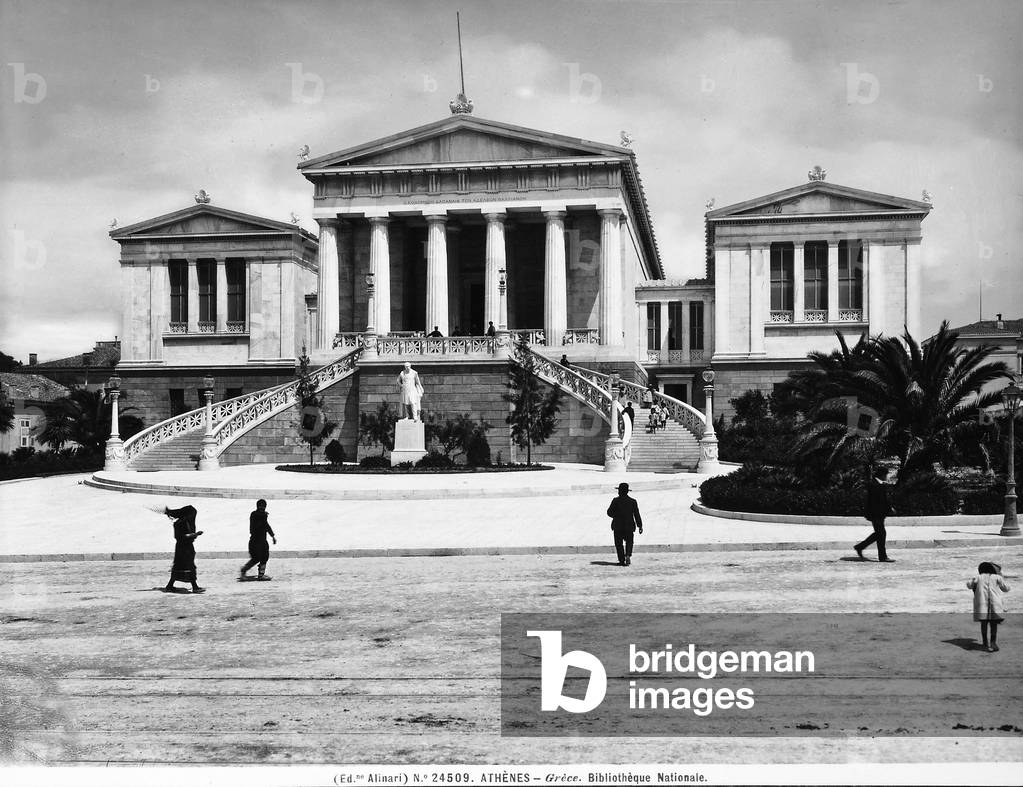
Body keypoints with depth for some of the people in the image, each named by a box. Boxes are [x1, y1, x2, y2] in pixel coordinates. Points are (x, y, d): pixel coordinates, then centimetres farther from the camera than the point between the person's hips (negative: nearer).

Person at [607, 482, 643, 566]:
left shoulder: (616, 501, -7)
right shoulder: (633, 501, 0)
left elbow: (610, 512, -4)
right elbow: (637, 515, -1)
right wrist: (640, 526, 2)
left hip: (618, 526, -2)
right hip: (629, 526, 2)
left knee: (619, 543, 7)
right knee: (629, 542, 15)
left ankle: (622, 560, 3)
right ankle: (628, 555, -10)